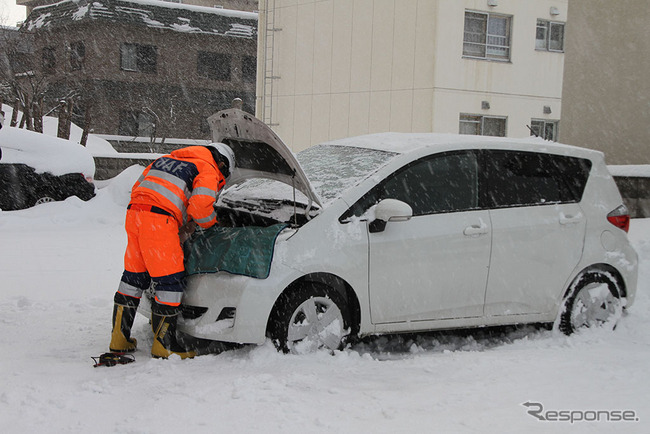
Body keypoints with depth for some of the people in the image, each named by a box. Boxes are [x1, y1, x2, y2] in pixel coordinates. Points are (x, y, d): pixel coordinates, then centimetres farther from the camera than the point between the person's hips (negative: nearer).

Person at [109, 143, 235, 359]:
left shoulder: (167, 160, 31)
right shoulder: (208, 171, 6)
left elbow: (138, 186, 29)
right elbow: (200, 204, -10)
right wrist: (212, 224, 9)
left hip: (134, 211, 8)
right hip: (159, 219, -8)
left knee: (133, 276, 16)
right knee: (170, 281, 0)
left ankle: (119, 338, 22)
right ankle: (163, 345, 3)